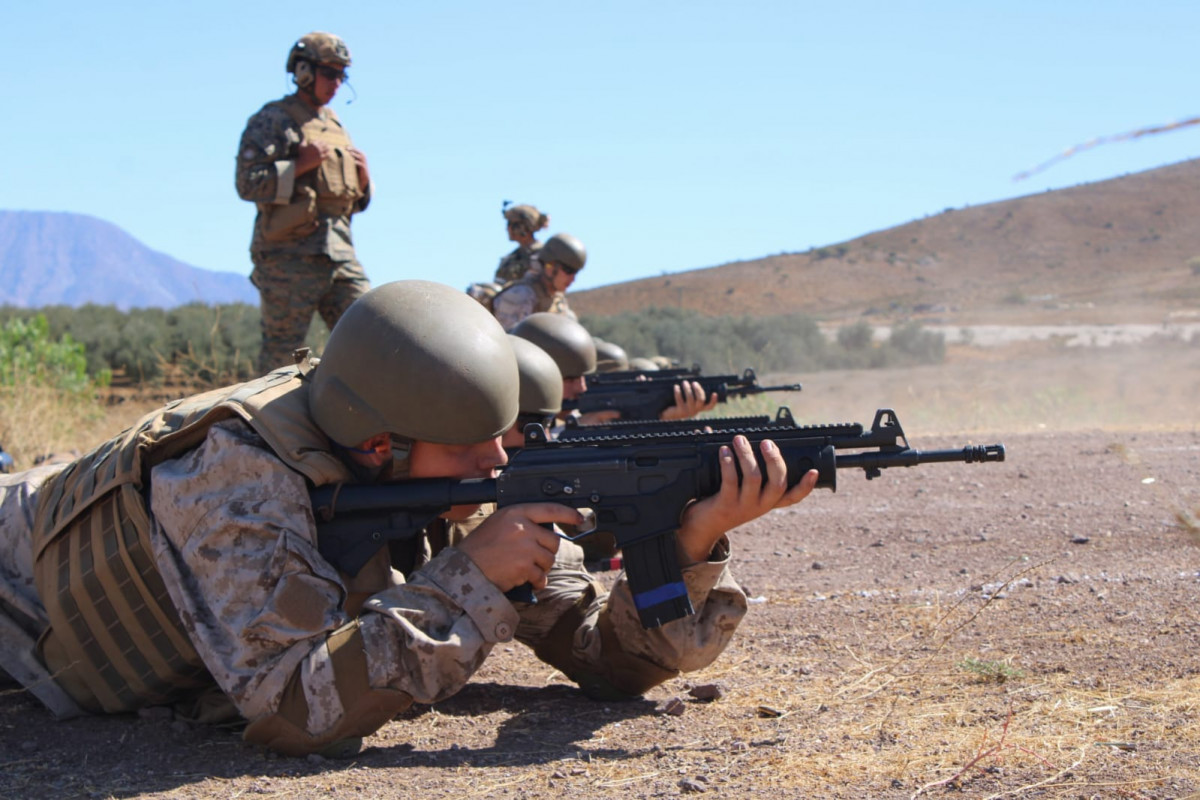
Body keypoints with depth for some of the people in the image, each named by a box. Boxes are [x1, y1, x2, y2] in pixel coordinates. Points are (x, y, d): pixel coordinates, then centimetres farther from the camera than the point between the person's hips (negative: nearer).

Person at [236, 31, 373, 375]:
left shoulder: (335, 125, 20)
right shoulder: (273, 121, -1)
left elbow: (356, 201, 24)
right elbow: (248, 183, -11)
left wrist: (362, 175, 3)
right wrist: (302, 164, -17)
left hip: (339, 252, 7)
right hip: (290, 255, -7)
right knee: (282, 354, -2)